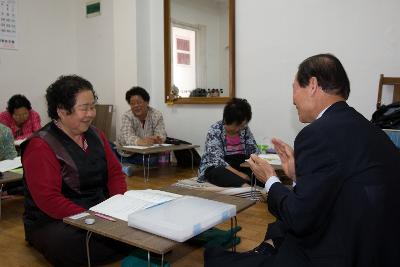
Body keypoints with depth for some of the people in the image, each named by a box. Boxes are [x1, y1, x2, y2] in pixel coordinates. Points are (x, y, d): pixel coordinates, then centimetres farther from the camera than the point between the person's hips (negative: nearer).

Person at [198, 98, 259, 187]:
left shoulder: (245, 129, 2)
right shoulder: (215, 131, -14)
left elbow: (254, 151, 7)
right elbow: (216, 160, -22)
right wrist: (238, 174, -30)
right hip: (215, 168, -4)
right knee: (219, 173, -39)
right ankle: (245, 186, -60)